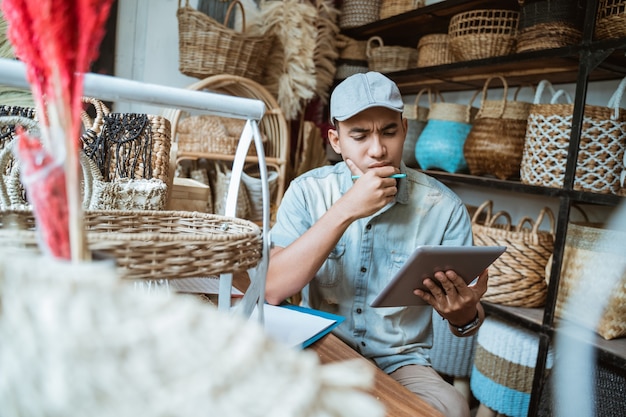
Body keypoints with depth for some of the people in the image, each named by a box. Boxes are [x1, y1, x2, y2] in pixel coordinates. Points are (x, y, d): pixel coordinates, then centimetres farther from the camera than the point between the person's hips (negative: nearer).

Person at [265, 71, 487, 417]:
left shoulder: (443, 206, -8)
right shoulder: (307, 191, -7)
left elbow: (468, 318, 0)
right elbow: (273, 291, -20)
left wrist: (464, 314, -26)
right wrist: (346, 211, -28)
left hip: (400, 363, 1)